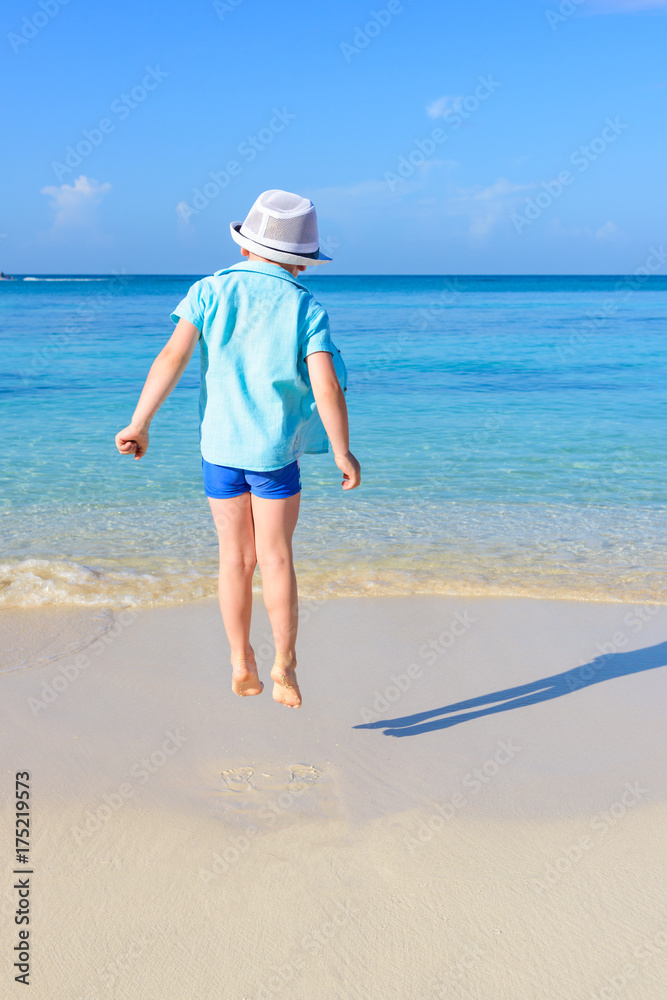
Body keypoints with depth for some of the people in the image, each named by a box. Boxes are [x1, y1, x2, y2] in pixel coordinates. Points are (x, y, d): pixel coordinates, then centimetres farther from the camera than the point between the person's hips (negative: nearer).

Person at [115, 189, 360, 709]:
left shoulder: (212, 290, -1)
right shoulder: (306, 309, -5)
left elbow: (174, 356, -10)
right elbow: (326, 384, -14)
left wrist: (140, 424, -7)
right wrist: (343, 453, -5)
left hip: (219, 445, 2)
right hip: (275, 449, -2)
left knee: (235, 557, 13)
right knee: (275, 556, 8)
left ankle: (242, 665, 19)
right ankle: (284, 665, 7)